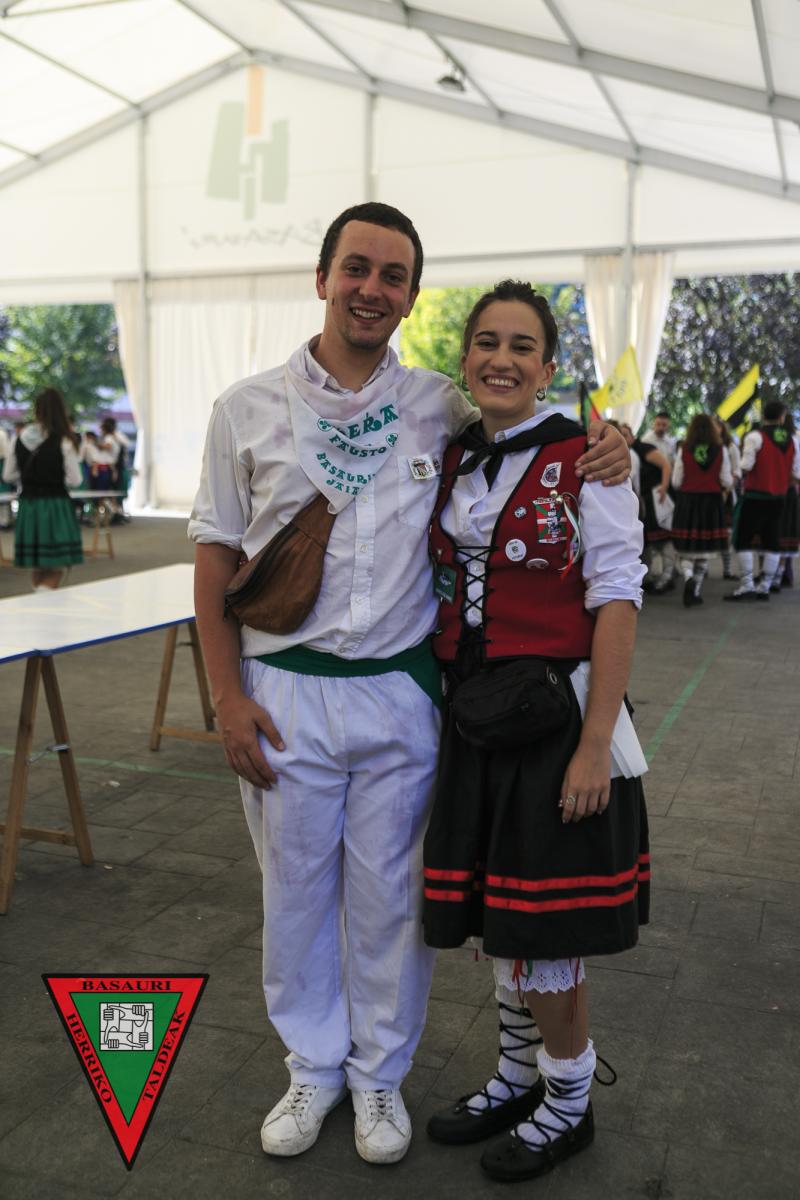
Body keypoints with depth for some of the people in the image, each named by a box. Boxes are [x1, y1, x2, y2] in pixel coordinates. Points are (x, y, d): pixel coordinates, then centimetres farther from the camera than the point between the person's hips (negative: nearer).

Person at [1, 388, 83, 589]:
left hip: (28, 505, 5)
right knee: (56, 568, -1)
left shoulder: (21, 439, 2)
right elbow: (74, 480, -10)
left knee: (39, 568, 16)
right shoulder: (63, 442, -11)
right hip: (55, 505, -5)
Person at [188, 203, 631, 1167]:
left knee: (390, 895, 11)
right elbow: (215, 558, 2)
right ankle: (313, 1065, 36)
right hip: (285, 692, 0)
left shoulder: (442, 409, 3)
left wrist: (604, 445, -6)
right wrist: (228, 696, -4)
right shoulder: (246, 409, 1)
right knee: (296, 889, 13)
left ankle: (379, 1075, 34)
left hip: (400, 691, 1)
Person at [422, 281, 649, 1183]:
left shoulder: (585, 460, -9)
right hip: (472, 720, 6)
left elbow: (616, 603, -12)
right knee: (494, 916, 17)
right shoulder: (451, 463, 8)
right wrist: (449, 711, 9)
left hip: (555, 718, -5)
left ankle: (567, 1105, 29)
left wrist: (595, 745, -17)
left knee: (540, 933, 4)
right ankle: (518, 1079, 39)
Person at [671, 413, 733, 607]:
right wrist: (724, 489, 18)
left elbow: (676, 482, -3)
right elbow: (727, 482, -4)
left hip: (687, 501, -1)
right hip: (712, 502, 1)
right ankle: (696, 591, 12)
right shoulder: (721, 451, -5)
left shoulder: (684, 450, -6)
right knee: (704, 550, 11)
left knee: (686, 548, 8)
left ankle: (688, 577, -20)